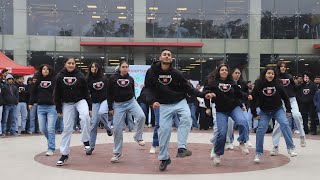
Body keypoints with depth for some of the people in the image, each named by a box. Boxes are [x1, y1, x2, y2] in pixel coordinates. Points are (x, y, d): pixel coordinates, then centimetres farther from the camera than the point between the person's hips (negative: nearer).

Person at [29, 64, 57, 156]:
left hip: (52, 107, -4)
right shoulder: (39, 80, 9)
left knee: (50, 129, -4)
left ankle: (51, 149, 4)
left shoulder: (54, 80, -3)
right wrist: (31, 103, 12)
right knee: (42, 129, 8)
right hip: (41, 107, 4)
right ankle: (50, 140, 35)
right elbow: (33, 92, 17)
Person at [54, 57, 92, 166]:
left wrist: (89, 107, 0)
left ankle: (86, 141, -16)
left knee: (84, 116, -33)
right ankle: (64, 154, 11)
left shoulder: (80, 76, -4)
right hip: (67, 103, 1)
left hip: (80, 100, -1)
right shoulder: (60, 76, -3)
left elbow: (86, 92, 1)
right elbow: (57, 94, 2)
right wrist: (59, 109, 0)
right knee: (67, 128, 1)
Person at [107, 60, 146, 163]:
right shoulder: (113, 78, -3)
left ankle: (138, 137, -3)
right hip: (118, 105, -2)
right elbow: (109, 94, 1)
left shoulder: (130, 79, 6)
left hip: (131, 102, 2)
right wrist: (110, 108, -2)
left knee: (141, 116, -27)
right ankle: (117, 153, 11)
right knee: (117, 129, -2)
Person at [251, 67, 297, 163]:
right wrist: (254, 114, -6)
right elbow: (253, 100, -7)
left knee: (285, 124, -20)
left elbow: (285, 97, 1)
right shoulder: (258, 85, -13)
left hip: (278, 110, 0)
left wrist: (288, 110, 3)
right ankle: (258, 153, 3)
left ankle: (290, 148, -12)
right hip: (264, 112, 0)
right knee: (260, 130, -9)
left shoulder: (278, 84, -10)